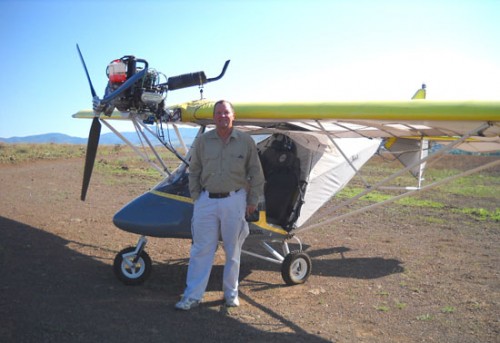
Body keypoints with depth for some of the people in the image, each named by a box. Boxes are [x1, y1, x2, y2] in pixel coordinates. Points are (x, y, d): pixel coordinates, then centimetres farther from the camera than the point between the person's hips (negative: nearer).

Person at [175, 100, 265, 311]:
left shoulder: (245, 141, 1)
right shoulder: (202, 141, 4)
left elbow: (256, 174, 5)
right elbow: (194, 171, 10)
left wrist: (253, 201, 3)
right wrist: (196, 197, 4)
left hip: (235, 201, 0)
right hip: (207, 200, 1)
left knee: (233, 250, 10)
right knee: (201, 249, 3)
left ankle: (231, 293, 26)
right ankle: (193, 295, 12)